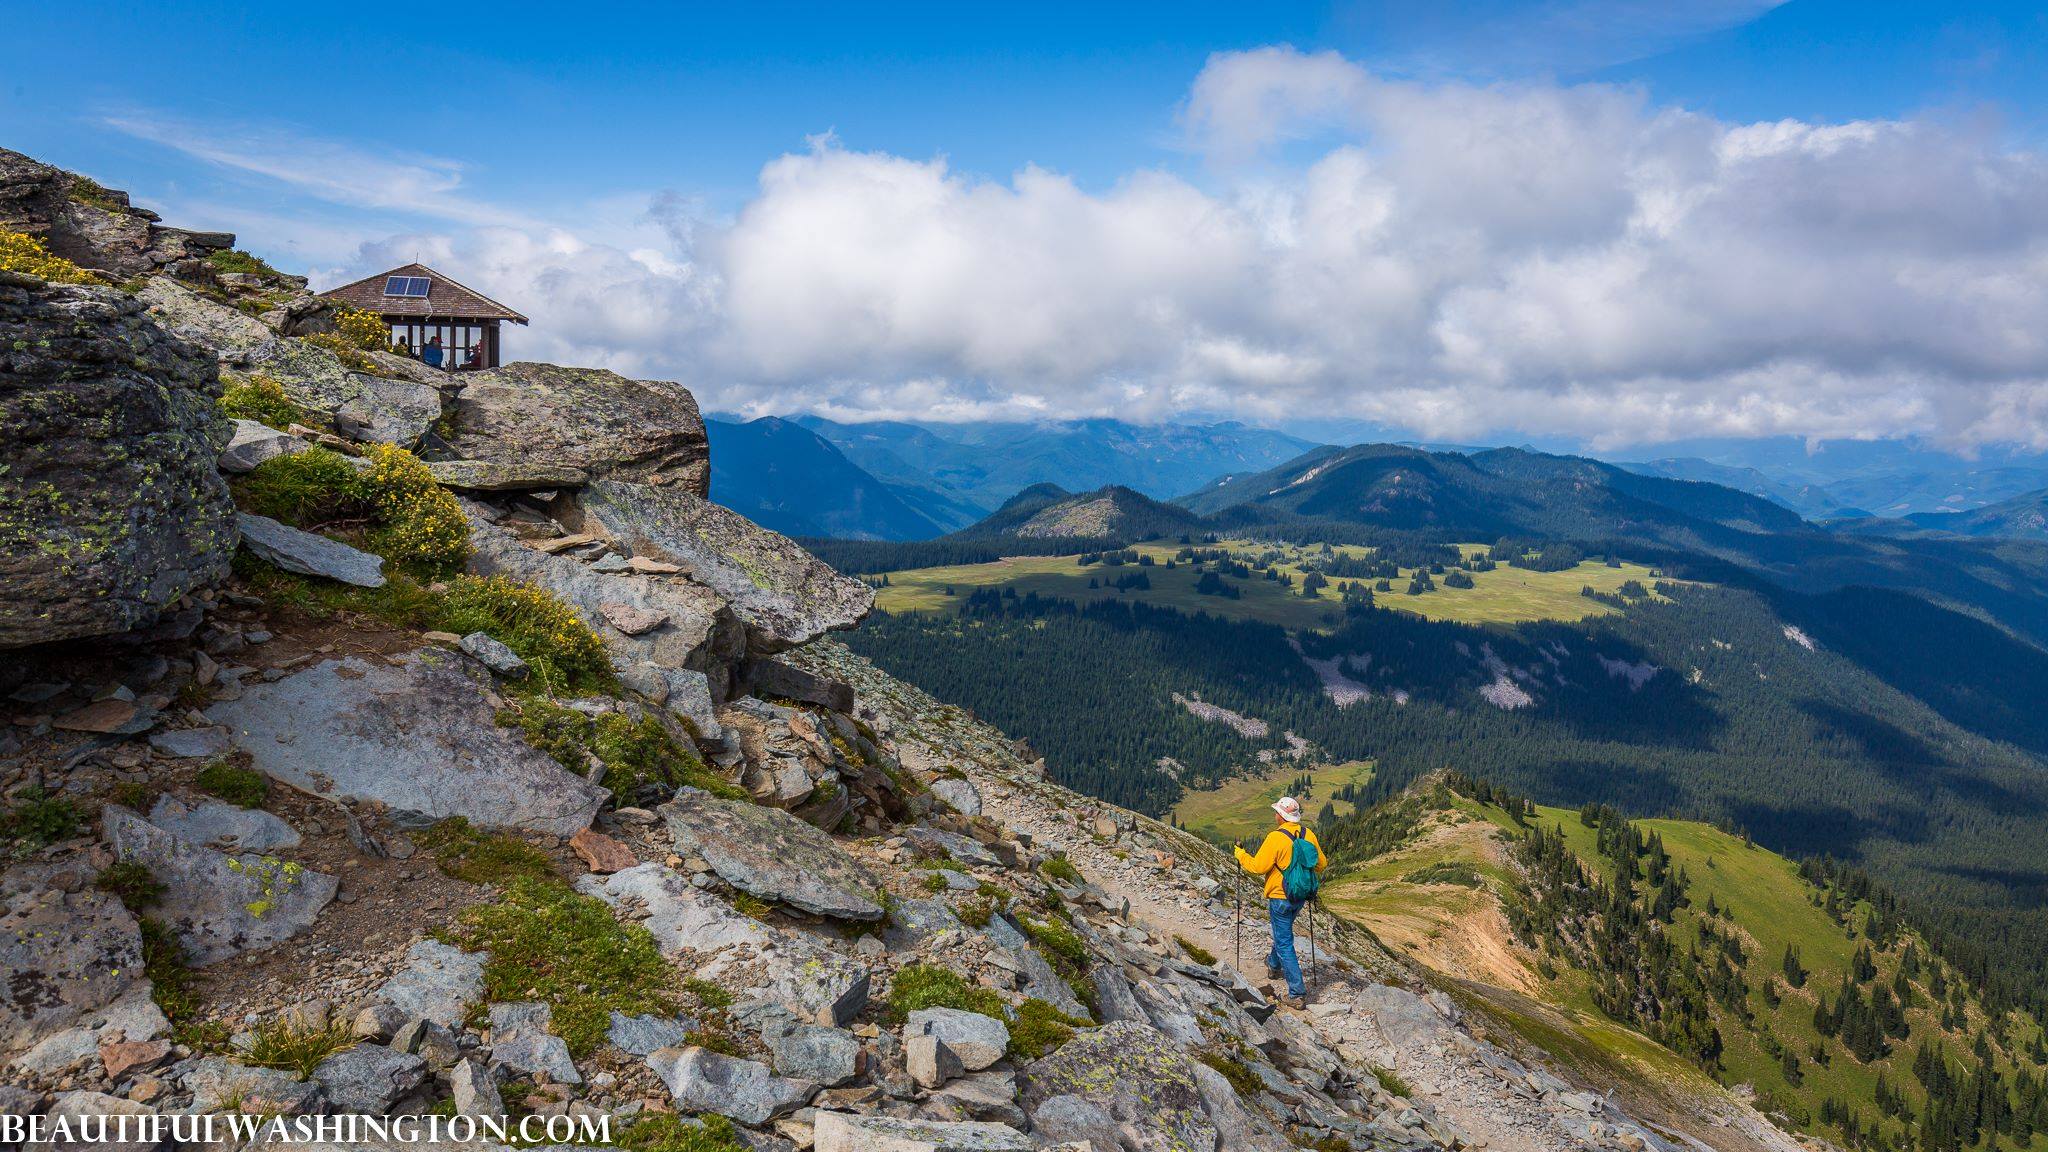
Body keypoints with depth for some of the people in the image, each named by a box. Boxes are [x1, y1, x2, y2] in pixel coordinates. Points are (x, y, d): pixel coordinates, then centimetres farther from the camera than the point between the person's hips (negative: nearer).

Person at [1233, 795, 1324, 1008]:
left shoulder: (1276, 838, -23)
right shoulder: (1309, 835, -3)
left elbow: (1258, 866, -21)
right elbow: (1321, 863, 8)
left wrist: (1241, 855, -4)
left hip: (1280, 897, -7)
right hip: (1301, 896, 7)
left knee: (1284, 943, 0)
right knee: (1283, 932, 30)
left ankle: (1297, 994, -1)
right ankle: (1274, 967, 53)